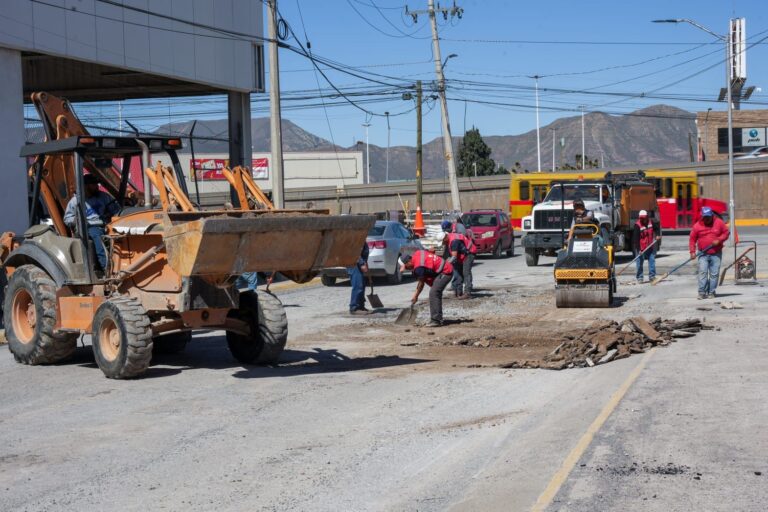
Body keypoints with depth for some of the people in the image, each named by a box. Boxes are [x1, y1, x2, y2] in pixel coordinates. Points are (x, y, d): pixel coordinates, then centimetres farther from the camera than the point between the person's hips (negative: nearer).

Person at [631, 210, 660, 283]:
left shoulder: (651, 222, -1)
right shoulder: (637, 226, -18)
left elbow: (656, 228, 19)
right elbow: (636, 239, -20)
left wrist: (658, 235, 0)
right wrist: (638, 249, -24)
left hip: (650, 247, 5)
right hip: (641, 248, -5)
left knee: (652, 260, 6)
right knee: (639, 262, -1)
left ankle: (652, 276, 15)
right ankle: (639, 277, 8)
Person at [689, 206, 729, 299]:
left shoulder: (719, 223, 2)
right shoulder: (697, 226, -1)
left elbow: (726, 233, 7)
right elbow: (692, 239, 2)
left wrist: (719, 240, -11)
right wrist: (692, 251, -7)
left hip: (716, 254, 1)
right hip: (703, 254, -1)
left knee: (714, 273, 1)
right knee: (702, 272, -11)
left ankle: (711, 292, 7)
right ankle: (702, 292, -10)